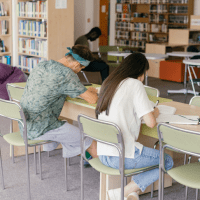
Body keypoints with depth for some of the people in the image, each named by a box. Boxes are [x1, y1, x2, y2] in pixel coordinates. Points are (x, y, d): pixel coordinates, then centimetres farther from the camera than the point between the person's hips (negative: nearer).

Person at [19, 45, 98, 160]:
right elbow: (92, 100, -16)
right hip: (41, 129, -8)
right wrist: (91, 92, 9)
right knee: (89, 140, 5)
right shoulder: (67, 74, -18)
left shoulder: (42, 65, 6)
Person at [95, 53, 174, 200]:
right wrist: (155, 113, 7)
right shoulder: (135, 84, -9)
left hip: (102, 153, 8)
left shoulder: (108, 83, 12)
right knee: (168, 162, 12)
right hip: (121, 157, -8)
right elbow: (151, 122, -14)